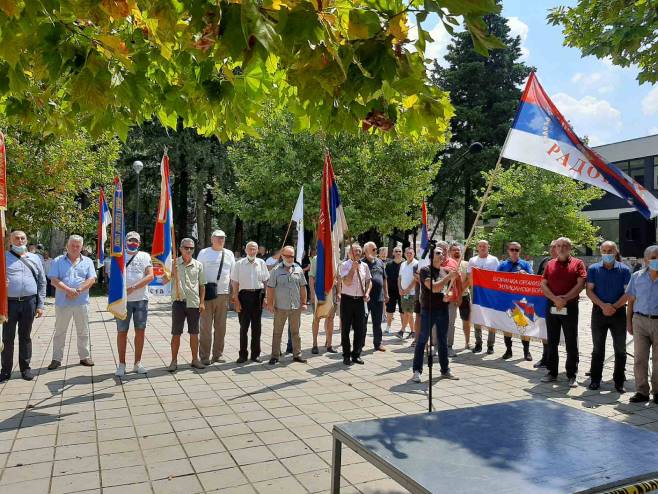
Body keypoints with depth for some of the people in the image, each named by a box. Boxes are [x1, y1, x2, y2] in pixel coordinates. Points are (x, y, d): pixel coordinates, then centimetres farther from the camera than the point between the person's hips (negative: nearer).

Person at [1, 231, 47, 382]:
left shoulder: (34, 259, 11)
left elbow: (42, 282, 11)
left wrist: (40, 305, 6)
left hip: (29, 303, 2)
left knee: (25, 337, 11)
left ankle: (25, 368, 20)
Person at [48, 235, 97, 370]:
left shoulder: (87, 261, 8)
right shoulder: (58, 261, 6)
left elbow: (91, 279, -2)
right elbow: (54, 280, -5)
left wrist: (78, 291, -15)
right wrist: (68, 290, -18)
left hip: (81, 302, 1)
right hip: (62, 302, -1)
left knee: (83, 332, 8)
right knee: (60, 331, 7)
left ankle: (85, 357, 19)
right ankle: (56, 359, 16)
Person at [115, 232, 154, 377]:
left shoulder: (145, 256, 7)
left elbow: (150, 276, -5)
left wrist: (133, 288, -15)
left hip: (141, 299, 1)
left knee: (140, 331, 5)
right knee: (122, 332, 2)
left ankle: (137, 363, 16)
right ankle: (121, 364, 12)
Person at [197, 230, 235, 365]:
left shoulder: (229, 254, 13)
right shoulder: (204, 253, 3)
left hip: (224, 294, 4)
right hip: (207, 294, -3)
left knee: (221, 327, 9)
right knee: (206, 327, -1)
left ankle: (217, 354, 20)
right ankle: (204, 356, 6)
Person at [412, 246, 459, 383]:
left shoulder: (445, 271, 10)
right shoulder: (425, 270, -8)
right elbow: (434, 288, -20)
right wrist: (449, 276, -20)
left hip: (443, 310, 6)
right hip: (428, 310, -6)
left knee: (443, 341, 14)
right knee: (422, 340, -2)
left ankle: (445, 370, 24)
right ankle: (417, 371, 4)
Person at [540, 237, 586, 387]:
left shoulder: (578, 263, 2)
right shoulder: (550, 264, 11)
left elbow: (580, 284, -8)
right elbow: (543, 285, 5)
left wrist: (564, 299, -15)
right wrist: (555, 299, -11)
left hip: (570, 308, -3)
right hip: (552, 307, 3)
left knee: (571, 343, 2)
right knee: (552, 342, 10)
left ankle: (572, 376, 10)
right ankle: (552, 372, 20)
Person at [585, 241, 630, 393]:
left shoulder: (624, 270, 1)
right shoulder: (593, 269, 3)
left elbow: (627, 293, -4)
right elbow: (589, 290, -2)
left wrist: (614, 307, -16)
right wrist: (603, 305, -15)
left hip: (619, 312, 0)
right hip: (599, 312, 1)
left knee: (620, 350, 5)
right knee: (597, 349, 8)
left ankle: (619, 382, 15)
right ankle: (595, 380, 15)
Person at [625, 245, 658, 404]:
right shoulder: (637, 277, 3)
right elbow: (631, 301, 8)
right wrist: (629, 322, 6)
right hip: (640, 320, 1)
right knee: (640, 359, 4)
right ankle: (642, 391, 12)